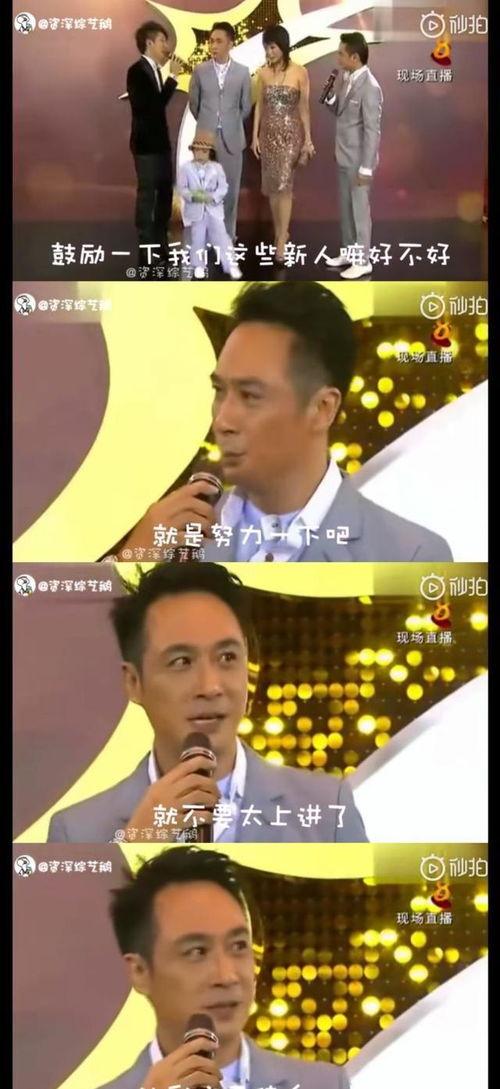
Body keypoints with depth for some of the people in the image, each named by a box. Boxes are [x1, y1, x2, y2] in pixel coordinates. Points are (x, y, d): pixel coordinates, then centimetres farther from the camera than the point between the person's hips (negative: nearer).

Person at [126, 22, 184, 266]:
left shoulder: (155, 70, 10)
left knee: (165, 193, 14)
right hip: (146, 144, -9)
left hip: (160, 141, 9)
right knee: (147, 195, -4)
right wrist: (173, 77, -20)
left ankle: (160, 245, 25)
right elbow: (153, 105, -22)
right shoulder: (137, 71, -15)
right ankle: (147, 252, 1)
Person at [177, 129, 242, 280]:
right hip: (195, 210, 0)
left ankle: (231, 265, -4)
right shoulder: (186, 168, 0)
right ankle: (199, 266, 18)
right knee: (198, 238, 5)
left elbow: (223, 187, -3)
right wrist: (193, 196, -22)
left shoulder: (217, 168, 2)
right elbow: (182, 188, -5)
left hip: (214, 209, 0)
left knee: (221, 237, -5)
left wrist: (212, 197, -20)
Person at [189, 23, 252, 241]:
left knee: (230, 189, 5)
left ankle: (228, 235, 15)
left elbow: (246, 107, 8)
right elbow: (193, 103, 11)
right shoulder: (200, 71, 0)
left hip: (231, 139, 0)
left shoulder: (242, 72, -1)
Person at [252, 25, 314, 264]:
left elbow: (304, 108, -4)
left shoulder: (300, 73, -7)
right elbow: (259, 106, 8)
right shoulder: (263, 73, 3)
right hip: (268, 133, 4)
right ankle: (280, 232, 24)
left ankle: (281, 242, -10)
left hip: (290, 133, -4)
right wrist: (255, 136, 3)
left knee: (284, 185, -11)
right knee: (272, 185, 9)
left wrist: (308, 139, -3)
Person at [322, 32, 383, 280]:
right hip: (344, 156, 8)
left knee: (360, 209, 2)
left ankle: (363, 261, 12)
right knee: (346, 207, 17)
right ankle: (349, 252, 30)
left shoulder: (369, 87, -21)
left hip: (359, 160, -8)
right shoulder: (346, 78, 4)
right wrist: (331, 96, -7)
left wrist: (366, 167, -21)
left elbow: (372, 130, -21)